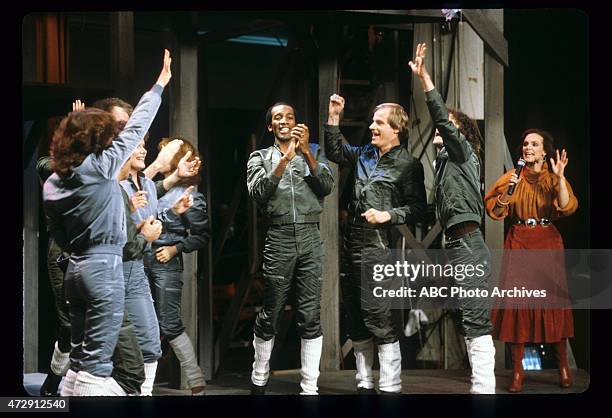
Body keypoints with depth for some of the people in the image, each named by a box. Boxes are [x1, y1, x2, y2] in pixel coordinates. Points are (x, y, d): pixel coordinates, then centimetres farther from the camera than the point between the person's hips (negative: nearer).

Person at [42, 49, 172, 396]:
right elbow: (135, 129, -2)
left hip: (75, 268, 7)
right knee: (96, 363, -6)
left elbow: (59, 237, 14)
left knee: (81, 358, 12)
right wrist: (160, 84, 7)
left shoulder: (52, 183, 7)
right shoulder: (100, 166, -10)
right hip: (104, 266, -7)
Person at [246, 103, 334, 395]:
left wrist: (306, 152, -12)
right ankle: (258, 381, 20)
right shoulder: (260, 157, 11)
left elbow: (328, 187, -2)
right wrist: (285, 158, -16)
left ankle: (310, 387, 2)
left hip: (311, 238, 1)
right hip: (278, 239, -1)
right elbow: (258, 193, -8)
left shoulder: (313, 153, 14)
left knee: (310, 316, -1)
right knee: (270, 314, 4)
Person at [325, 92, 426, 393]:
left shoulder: (408, 165, -4)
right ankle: (364, 384, 19)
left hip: (377, 249, -7)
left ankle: (390, 387, -7)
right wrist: (333, 118, 18)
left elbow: (417, 210, -7)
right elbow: (334, 152, 27)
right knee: (355, 320, 10)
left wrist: (388, 215, -19)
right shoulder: (364, 154, 14)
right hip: (350, 245, 7)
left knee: (377, 318, -12)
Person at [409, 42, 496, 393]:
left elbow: (442, 120, -13)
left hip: (468, 245, -9)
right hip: (457, 245, 9)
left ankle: (484, 389, -17)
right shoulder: (446, 160, 24)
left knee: (476, 322, -13)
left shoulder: (463, 151, 2)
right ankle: (481, 385, 10)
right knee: (470, 322, 8)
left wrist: (425, 78, -17)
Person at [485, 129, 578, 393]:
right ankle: (517, 371, -1)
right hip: (519, 245, 1)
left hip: (548, 244, -1)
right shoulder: (512, 177, 8)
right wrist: (507, 190, -13)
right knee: (517, 302, -5)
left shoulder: (553, 178, 4)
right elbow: (495, 211, 2)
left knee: (553, 301, -2)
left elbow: (567, 207, -12)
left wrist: (560, 177, -21)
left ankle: (563, 366, 10)